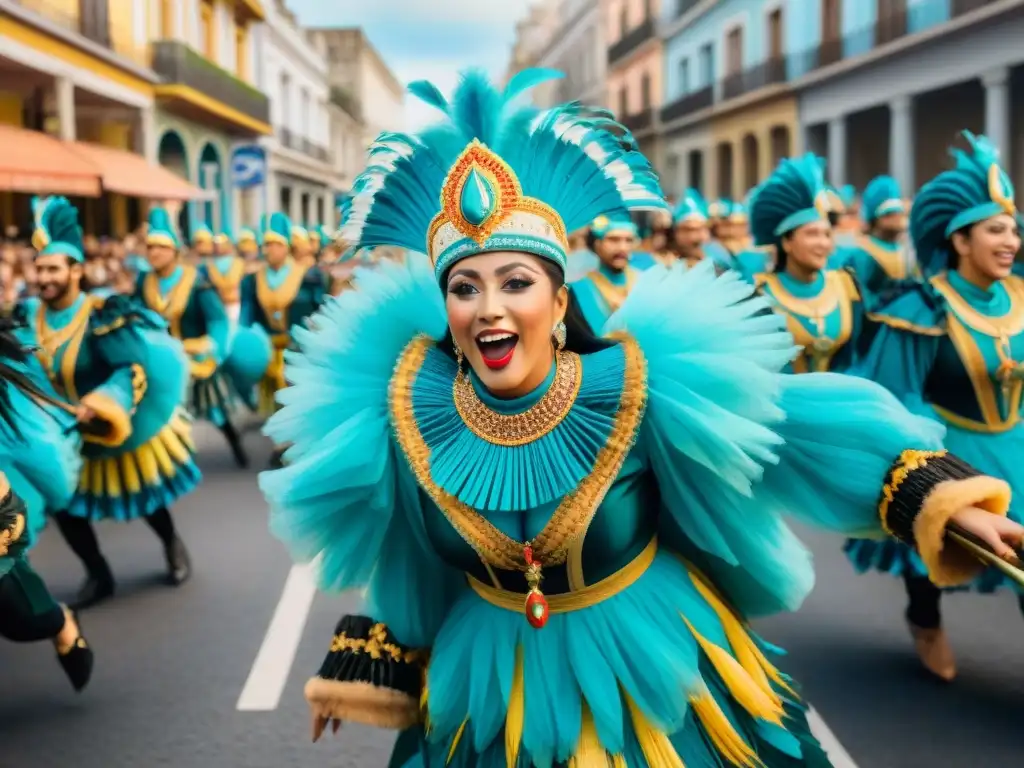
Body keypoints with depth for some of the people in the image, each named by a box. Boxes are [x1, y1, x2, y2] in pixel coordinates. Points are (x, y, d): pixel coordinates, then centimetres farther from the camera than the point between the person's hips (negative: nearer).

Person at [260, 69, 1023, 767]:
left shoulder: (635, 389, -23)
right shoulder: (404, 409, -15)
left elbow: (788, 420, -13)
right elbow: (397, 548, 3)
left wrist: (923, 487, -19)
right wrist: (372, 658, 10)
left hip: (657, 678, -1)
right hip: (491, 692, 2)